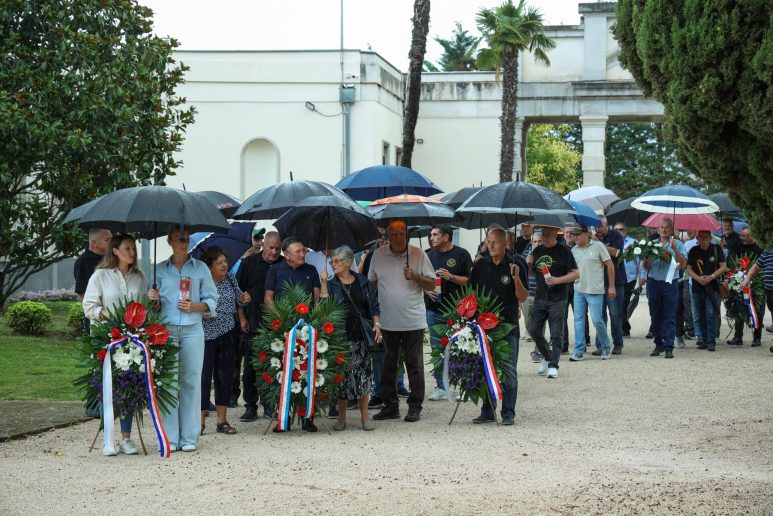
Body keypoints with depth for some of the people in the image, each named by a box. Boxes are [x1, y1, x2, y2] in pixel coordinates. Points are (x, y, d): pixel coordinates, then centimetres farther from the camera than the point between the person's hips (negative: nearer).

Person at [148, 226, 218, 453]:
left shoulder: (200, 268, 9)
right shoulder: (160, 270, 12)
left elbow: (211, 299, 7)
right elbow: (155, 305, 15)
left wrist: (194, 306, -9)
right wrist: (153, 299, -7)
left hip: (192, 329, 0)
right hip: (166, 329, 0)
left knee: (191, 381, -2)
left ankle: (189, 437, 3)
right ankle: (170, 437, 0)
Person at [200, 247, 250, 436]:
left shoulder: (230, 279, 8)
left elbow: (238, 299, 22)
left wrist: (244, 300, 0)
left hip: (228, 334, 5)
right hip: (206, 335, -5)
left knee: (225, 376, 7)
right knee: (203, 376, -5)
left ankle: (222, 420, 13)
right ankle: (201, 421, 2)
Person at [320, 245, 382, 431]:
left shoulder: (362, 281, 9)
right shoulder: (331, 284, 5)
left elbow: (374, 305, 12)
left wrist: (377, 324, 0)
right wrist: (323, 282, -14)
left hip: (362, 335, 1)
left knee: (363, 374, 2)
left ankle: (365, 416, 10)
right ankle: (341, 417, 11)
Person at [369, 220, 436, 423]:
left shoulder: (418, 254, -2)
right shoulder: (378, 255, 5)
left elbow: (432, 285, 0)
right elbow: (372, 282, 15)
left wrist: (414, 276, -17)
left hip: (413, 321, -2)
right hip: (388, 321, 2)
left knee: (415, 366, 1)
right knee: (388, 366, 8)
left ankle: (415, 407, 8)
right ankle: (390, 406, 18)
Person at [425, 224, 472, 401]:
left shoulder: (461, 254, -1)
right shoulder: (430, 256, 14)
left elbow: (470, 280, -4)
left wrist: (451, 277, -17)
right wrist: (426, 289, -1)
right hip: (434, 309, 5)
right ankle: (440, 387, 11)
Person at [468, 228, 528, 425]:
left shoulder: (515, 265, -2)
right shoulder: (481, 265, 6)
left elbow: (523, 298, -4)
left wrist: (516, 278, -19)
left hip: (508, 326, -3)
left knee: (508, 372, 0)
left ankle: (508, 413, 6)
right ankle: (487, 412, 16)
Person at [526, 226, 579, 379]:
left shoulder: (563, 251, -5)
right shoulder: (537, 251, 11)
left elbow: (575, 274, -7)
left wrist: (558, 280, -19)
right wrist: (528, 264, 0)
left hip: (557, 299, -6)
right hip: (540, 298, 6)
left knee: (556, 334, -4)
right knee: (534, 330, 6)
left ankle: (553, 365, 1)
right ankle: (547, 357, 25)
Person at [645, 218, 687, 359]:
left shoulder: (677, 244, 3)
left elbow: (683, 265, -7)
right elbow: (646, 267, 11)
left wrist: (675, 250, -17)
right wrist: (648, 256, -9)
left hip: (670, 283, -3)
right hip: (654, 283, 3)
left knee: (670, 318, -5)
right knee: (655, 316, 7)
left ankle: (669, 347, -7)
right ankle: (659, 344, 19)